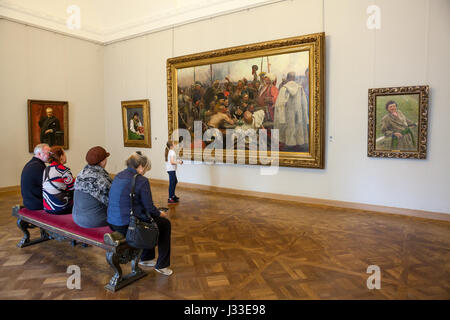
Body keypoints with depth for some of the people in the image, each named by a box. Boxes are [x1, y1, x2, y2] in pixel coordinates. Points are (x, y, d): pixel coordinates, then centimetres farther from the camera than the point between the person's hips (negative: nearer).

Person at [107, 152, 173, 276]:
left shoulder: (119, 176, 8)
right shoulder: (141, 181, -16)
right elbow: (150, 208, -13)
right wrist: (161, 214, 9)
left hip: (112, 223, 8)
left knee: (149, 217, 31)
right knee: (165, 223, 14)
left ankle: (146, 258, 41)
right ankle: (161, 265, 21)